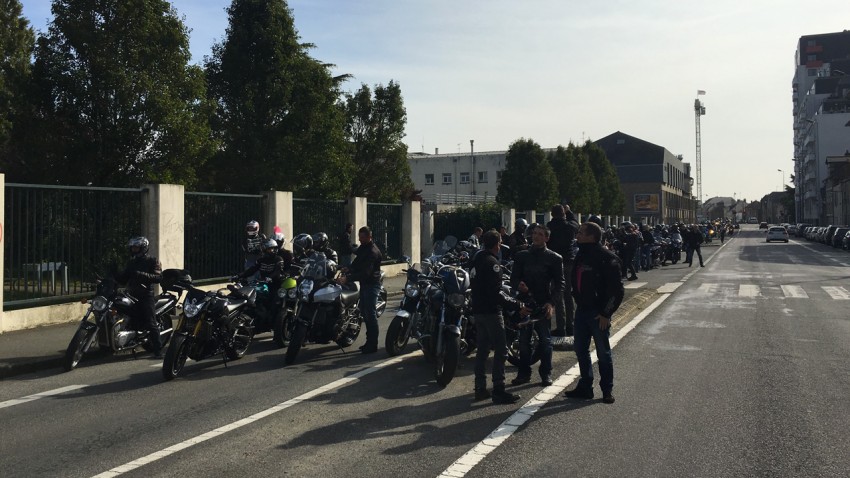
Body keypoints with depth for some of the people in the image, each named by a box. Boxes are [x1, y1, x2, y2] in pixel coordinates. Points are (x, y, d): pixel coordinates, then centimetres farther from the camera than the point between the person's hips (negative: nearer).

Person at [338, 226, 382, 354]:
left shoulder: (372, 252, -21)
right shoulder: (363, 248, 10)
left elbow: (365, 273, -29)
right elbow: (357, 262, 22)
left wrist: (347, 278, -35)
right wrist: (349, 269, 1)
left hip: (371, 284, -10)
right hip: (364, 284, 10)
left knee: (370, 314, -9)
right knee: (364, 312, 14)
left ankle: (373, 345, -5)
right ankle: (369, 342, 24)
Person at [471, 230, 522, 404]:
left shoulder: (477, 259, 11)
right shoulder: (491, 262, -16)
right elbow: (495, 293, -22)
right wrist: (516, 305, -19)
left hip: (478, 310, 9)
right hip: (491, 311, -9)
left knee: (482, 350, 14)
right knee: (501, 350, -5)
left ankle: (480, 389, 18)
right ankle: (498, 391, -5)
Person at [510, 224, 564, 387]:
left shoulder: (554, 258, 2)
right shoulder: (521, 256, 11)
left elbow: (559, 283, -2)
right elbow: (514, 278, 8)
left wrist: (551, 302, -15)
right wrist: (518, 285, -16)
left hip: (544, 305, -2)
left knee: (545, 340, 3)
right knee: (524, 340, 7)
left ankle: (546, 374, 14)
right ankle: (524, 373, 17)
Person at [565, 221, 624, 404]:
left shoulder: (607, 258, -14)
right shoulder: (581, 255, 10)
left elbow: (616, 289, -16)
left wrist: (606, 313, -17)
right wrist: (577, 300, 13)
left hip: (598, 313, -8)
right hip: (582, 310, 8)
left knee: (603, 353, 4)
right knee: (581, 350, 12)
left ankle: (607, 390, 16)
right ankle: (585, 386, 24)